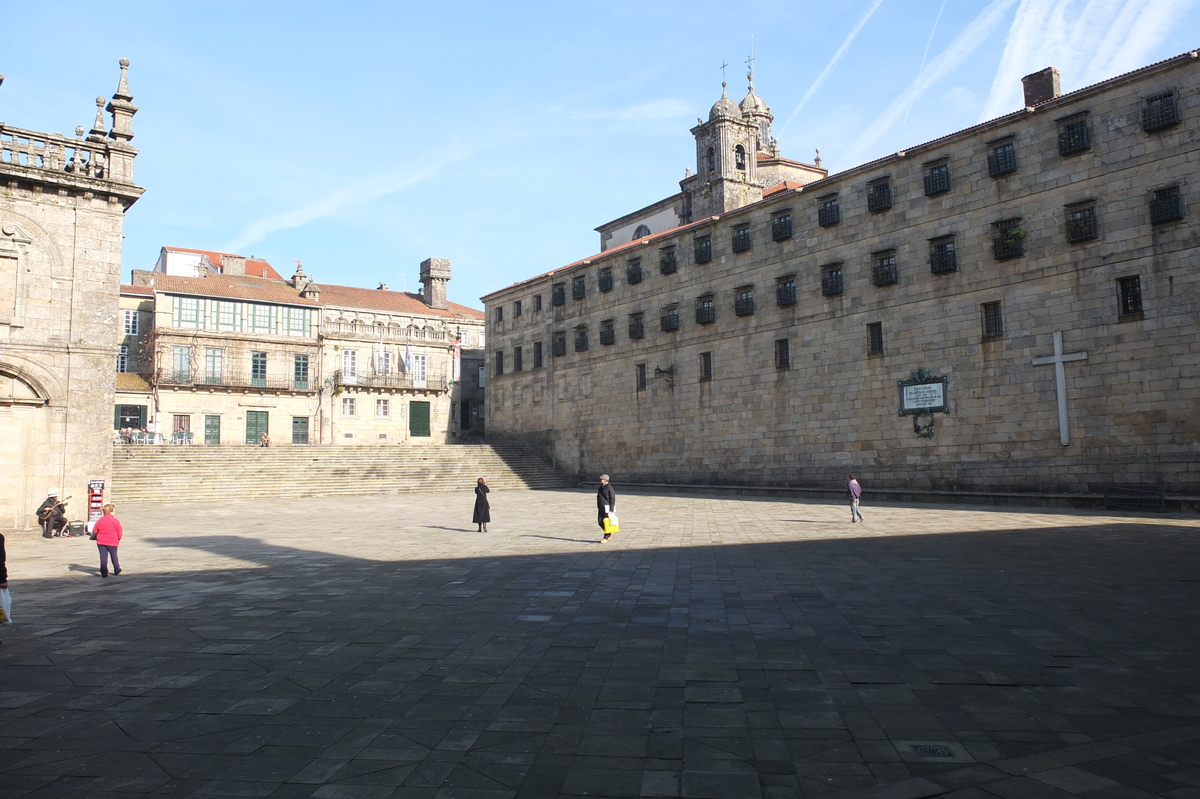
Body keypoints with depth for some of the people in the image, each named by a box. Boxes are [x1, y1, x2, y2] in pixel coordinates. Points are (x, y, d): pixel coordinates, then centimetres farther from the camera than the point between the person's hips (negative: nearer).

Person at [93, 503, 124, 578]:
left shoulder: (99, 520, 1)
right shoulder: (115, 520, -6)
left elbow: (95, 531, 7)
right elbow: (119, 532, -2)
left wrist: (98, 538, 25)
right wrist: (118, 539, 15)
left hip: (101, 542, 2)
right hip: (112, 542, -2)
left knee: (103, 557, 2)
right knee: (114, 556, 13)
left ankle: (104, 573, -2)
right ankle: (117, 570, 25)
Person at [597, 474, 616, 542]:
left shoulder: (609, 488, -12)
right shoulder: (600, 488, 13)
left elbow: (612, 500, -14)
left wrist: (611, 510, -18)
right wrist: (598, 507, 20)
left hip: (607, 508, -8)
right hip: (601, 508, 8)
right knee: (600, 521, 5)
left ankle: (606, 537, 3)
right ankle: (609, 533, 23)